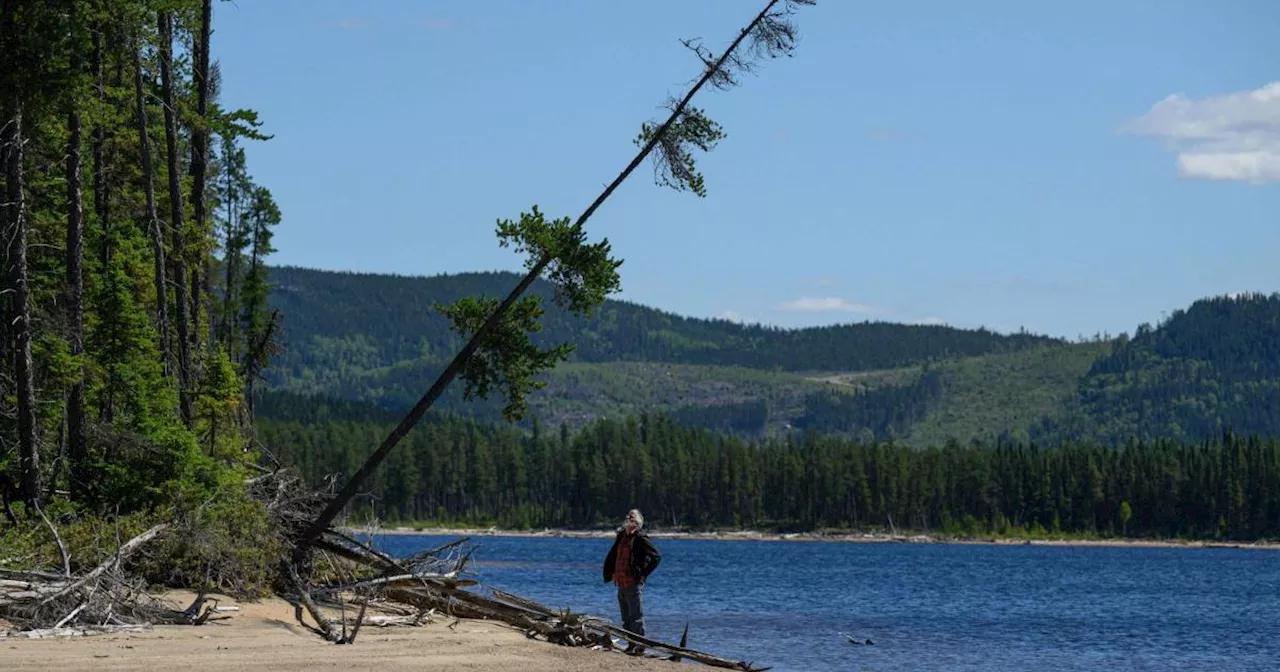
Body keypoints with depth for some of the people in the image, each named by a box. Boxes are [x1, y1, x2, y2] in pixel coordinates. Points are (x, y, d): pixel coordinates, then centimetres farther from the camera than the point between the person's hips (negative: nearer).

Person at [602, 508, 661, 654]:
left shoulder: (640, 539, -7)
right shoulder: (621, 537, 15)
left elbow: (656, 557, -12)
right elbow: (612, 557, 28)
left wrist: (643, 573, -12)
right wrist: (610, 574, 17)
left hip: (633, 583, -8)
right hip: (621, 583, 8)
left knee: (636, 617, -6)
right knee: (626, 619, 12)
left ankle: (639, 646, -2)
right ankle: (631, 645, 18)